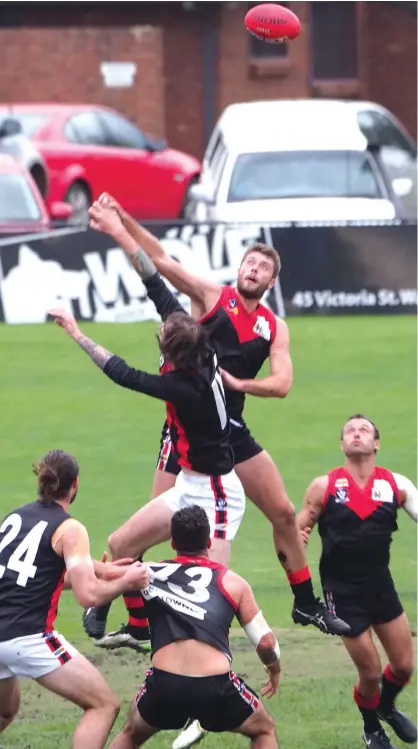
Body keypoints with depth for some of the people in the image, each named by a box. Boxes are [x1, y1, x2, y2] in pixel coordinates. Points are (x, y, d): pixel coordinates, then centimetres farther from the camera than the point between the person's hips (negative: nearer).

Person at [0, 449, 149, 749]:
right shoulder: (69, 530, -4)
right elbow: (88, 595, -13)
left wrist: (98, 572, 25)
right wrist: (126, 582, 5)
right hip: (28, 638, -7)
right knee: (105, 705, 4)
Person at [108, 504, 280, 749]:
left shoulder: (150, 574, 15)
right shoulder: (232, 582, 13)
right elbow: (265, 641, 12)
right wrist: (275, 669, 34)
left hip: (164, 685, 1)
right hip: (216, 686, -1)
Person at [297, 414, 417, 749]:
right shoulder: (324, 487, -7)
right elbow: (298, 531, -1)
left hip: (381, 584, 3)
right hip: (343, 591, -3)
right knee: (370, 672, 1)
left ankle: (387, 707, 42)